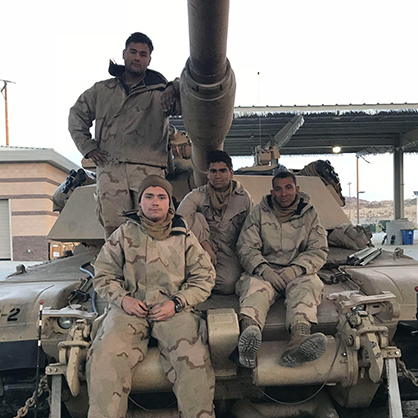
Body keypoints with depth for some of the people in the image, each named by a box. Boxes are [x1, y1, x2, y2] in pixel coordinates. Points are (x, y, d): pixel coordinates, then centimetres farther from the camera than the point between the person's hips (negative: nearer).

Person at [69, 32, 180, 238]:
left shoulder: (160, 91, 13)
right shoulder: (102, 90, 21)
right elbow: (77, 115, 28)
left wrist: (174, 88, -19)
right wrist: (87, 146, 15)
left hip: (148, 169, -2)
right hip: (110, 169, 2)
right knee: (114, 228, -7)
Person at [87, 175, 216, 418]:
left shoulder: (184, 237, 15)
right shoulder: (124, 234, 16)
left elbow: (205, 278, 10)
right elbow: (104, 275, 15)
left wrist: (177, 303, -5)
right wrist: (122, 298, -4)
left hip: (173, 309, 0)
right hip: (130, 308, 1)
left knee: (193, 358, -27)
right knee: (106, 355, -26)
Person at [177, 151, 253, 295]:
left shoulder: (244, 198, 4)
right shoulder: (198, 195, -1)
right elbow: (181, 215, -21)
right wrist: (205, 245, -26)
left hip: (229, 251, 0)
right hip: (200, 249, 0)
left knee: (228, 284, -30)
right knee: (197, 217, -25)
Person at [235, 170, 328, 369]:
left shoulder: (309, 214, 11)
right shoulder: (259, 213, 9)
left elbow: (319, 250, 4)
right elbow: (246, 247, 1)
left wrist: (295, 270, -15)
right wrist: (264, 270, -18)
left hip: (298, 273, 1)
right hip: (264, 271, 0)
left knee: (308, 284, -33)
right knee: (255, 285, -34)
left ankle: (300, 336, -61)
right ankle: (249, 329, -65)